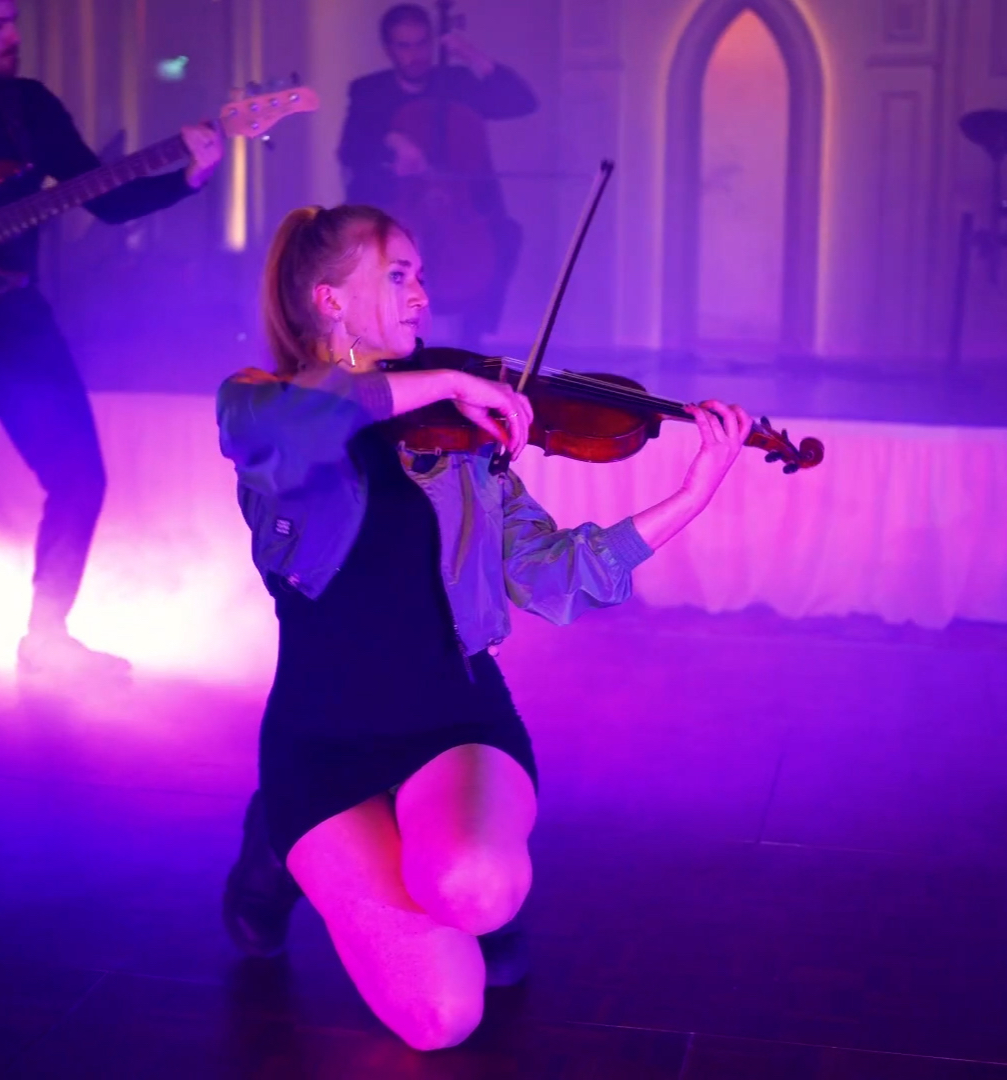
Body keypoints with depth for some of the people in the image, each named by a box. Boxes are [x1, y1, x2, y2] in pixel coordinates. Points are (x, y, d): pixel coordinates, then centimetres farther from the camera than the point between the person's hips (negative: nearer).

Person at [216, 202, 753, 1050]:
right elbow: (261, 427, -28)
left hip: (455, 716, 2)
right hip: (324, 738, -2)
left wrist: (694, 495, -9)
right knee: (444, 1009, -18)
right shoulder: (261, 402, -1)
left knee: (481, 890, -34)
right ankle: (291, 850, 11)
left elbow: (552, 578, 1)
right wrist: (444, 383, -25)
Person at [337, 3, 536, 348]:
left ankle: (471, 338, -17)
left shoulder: (460, 83, 8)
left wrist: (477, 60, -16)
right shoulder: (368, 91, 8)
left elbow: (524, 102, -4)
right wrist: (391, 141, -27)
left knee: (505, 233, -27)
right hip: (392, 208, 0)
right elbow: (349, 152, -7)